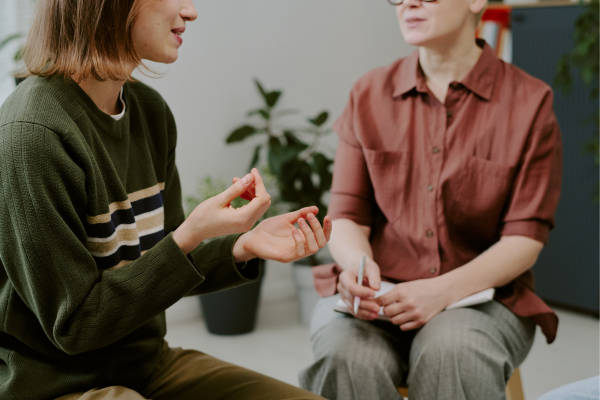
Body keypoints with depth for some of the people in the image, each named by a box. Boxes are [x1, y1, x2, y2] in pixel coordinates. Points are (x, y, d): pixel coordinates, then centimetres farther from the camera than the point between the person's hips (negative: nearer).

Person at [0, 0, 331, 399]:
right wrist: (189, 237, -25)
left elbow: (161, 273, 9)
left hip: (148, 363, 7)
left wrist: (244, 246, -8)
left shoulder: (150, 110, 2)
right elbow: (74, 326, -18)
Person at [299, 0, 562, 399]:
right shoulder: (370, 94, 9)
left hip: (481, 295, -1)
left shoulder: (529, 101, 0)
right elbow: (347, 215, 5)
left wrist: (444, 290, -20)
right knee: (348, 357, -31)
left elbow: (526, 237, -4)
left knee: (450, 353, -35)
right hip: (376, 296, 2)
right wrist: (358, 263, -18)